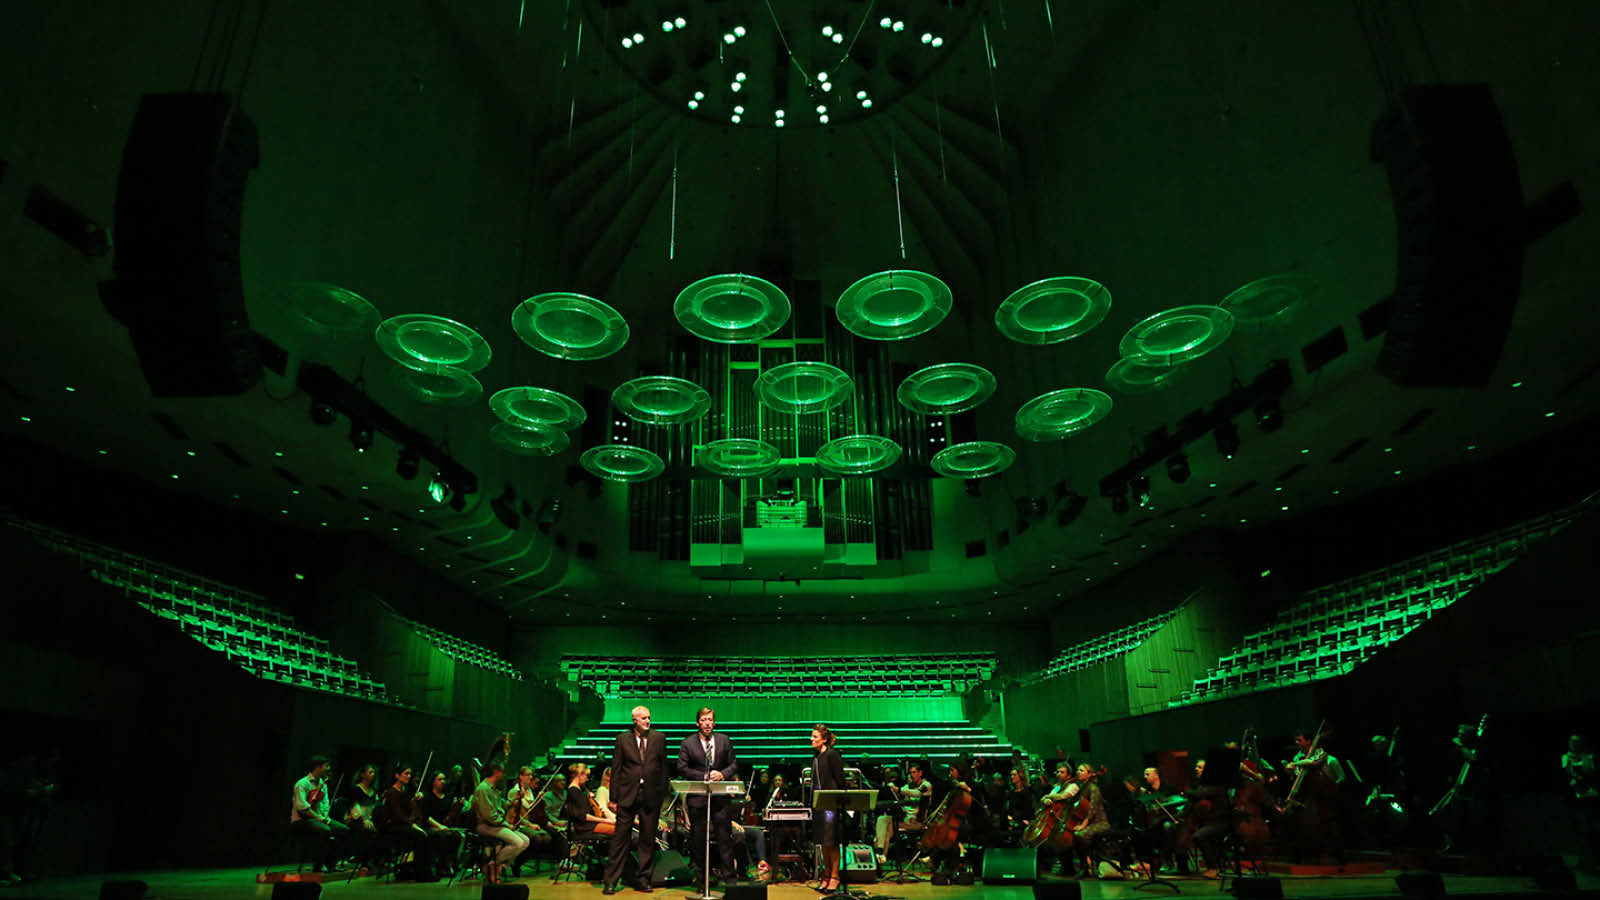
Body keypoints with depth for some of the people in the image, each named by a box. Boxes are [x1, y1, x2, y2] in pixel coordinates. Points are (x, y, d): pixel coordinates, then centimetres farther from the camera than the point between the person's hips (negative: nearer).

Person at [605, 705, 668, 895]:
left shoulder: (659, 738, 7)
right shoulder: (622, 739, 3)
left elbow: (664, 767, 9)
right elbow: (616, 770, 3)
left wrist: (662, 793, 4)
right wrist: (614, 797, -2)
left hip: (651, 796, 2)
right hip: (627, 795, -1)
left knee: (648, 839, 6)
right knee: (620, 838, -1)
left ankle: (644, 879, 16)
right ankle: (611, 880, 7)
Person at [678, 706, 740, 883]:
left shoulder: (724, 740, 8)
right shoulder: (688, 743, 1)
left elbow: (733, 764, 10)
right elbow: (682, 768, -3)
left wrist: (722, 774, -10)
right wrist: (704, 777, -12)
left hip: (721, 795, 1)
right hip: (697, 796, -1)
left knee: (724, 835, 1)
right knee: (698, 836, 4)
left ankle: (728, 874, 7)